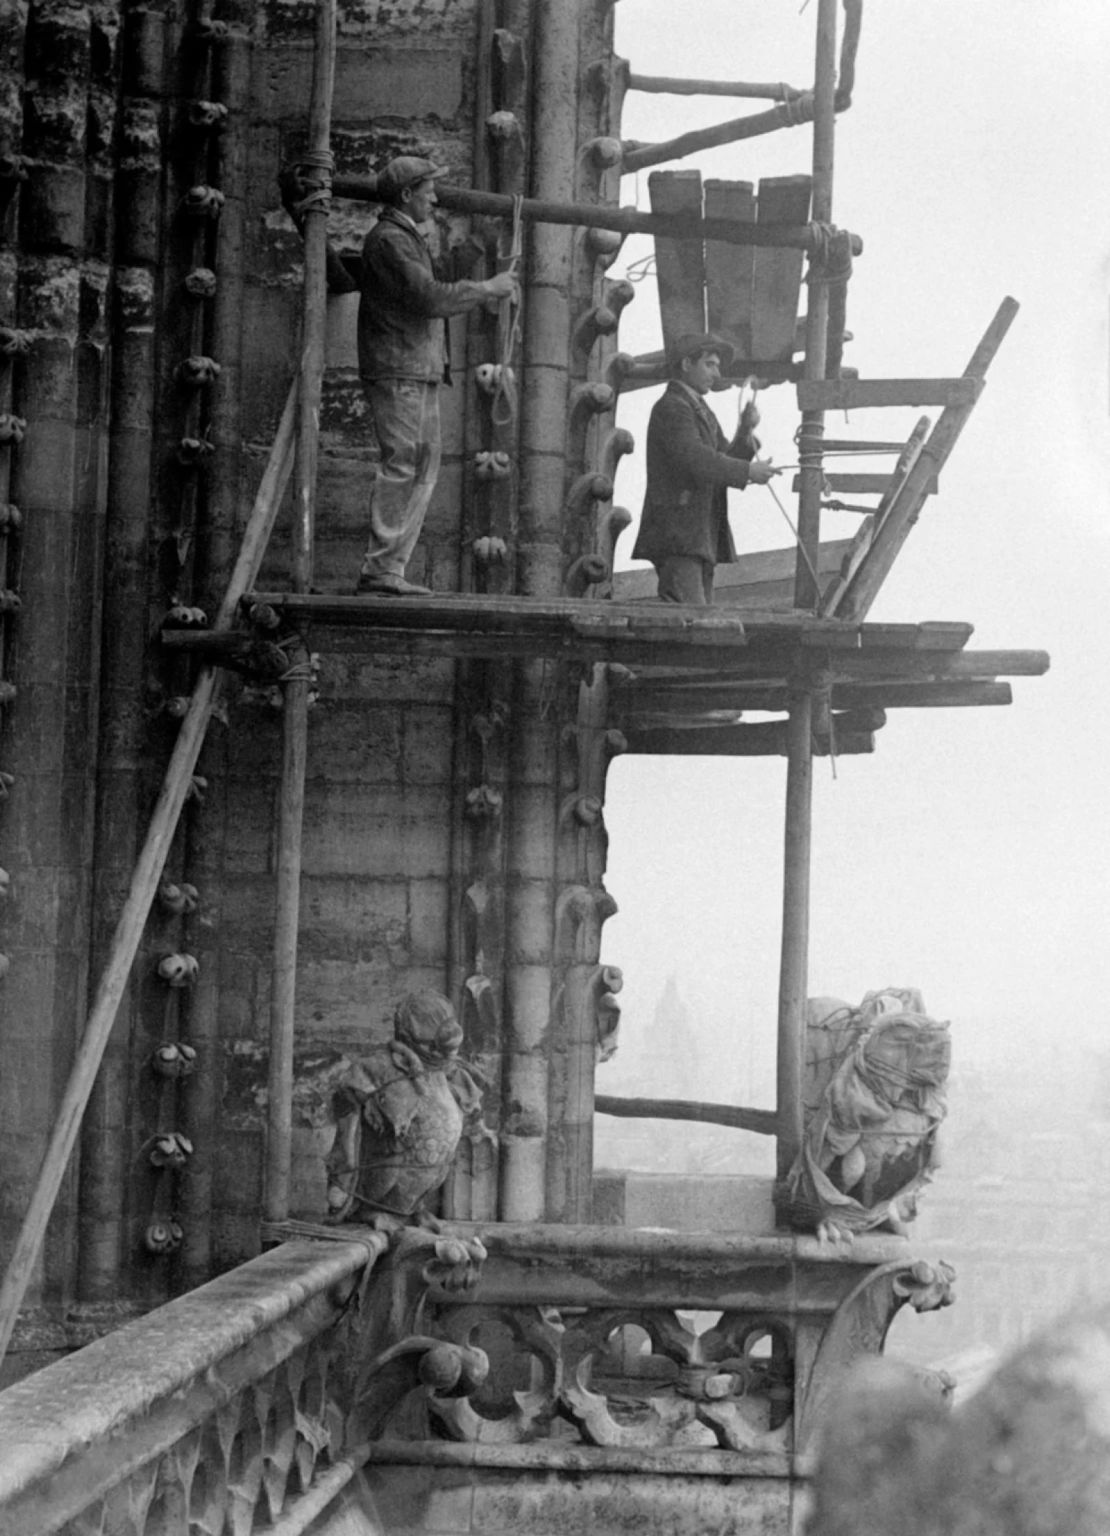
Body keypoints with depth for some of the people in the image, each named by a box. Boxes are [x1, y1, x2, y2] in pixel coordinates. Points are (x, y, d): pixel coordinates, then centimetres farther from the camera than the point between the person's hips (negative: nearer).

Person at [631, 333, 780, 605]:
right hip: (677, 535, -9)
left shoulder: (702, 412, 24)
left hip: (702, 538, 9)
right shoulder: (671, 407, -7)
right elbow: (695, 459, -20)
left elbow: (725, 461, 17)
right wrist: (747, 471, -20)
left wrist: (745, 432, 1)